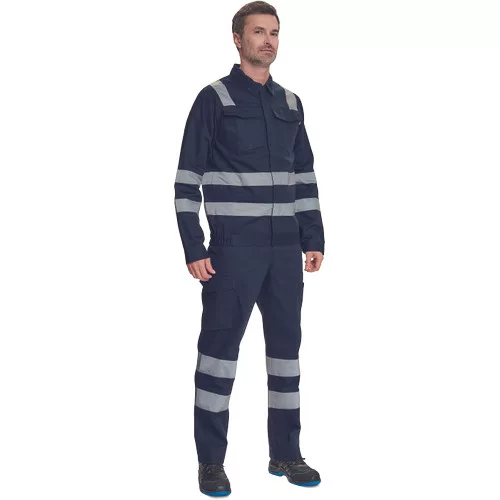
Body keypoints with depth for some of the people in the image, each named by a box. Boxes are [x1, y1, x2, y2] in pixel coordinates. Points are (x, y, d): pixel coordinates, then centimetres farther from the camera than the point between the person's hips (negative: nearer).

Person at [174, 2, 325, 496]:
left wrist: (314, 240, 10)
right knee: (220, 346, -2)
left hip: (285, 248, 5)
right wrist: (193, 249, -11)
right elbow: (187, 181, -5)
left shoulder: (290, 103, 14)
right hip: (233, 248, -5)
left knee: (286, 346, 8)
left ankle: (285, 454, 20)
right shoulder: (214, 99, -2)